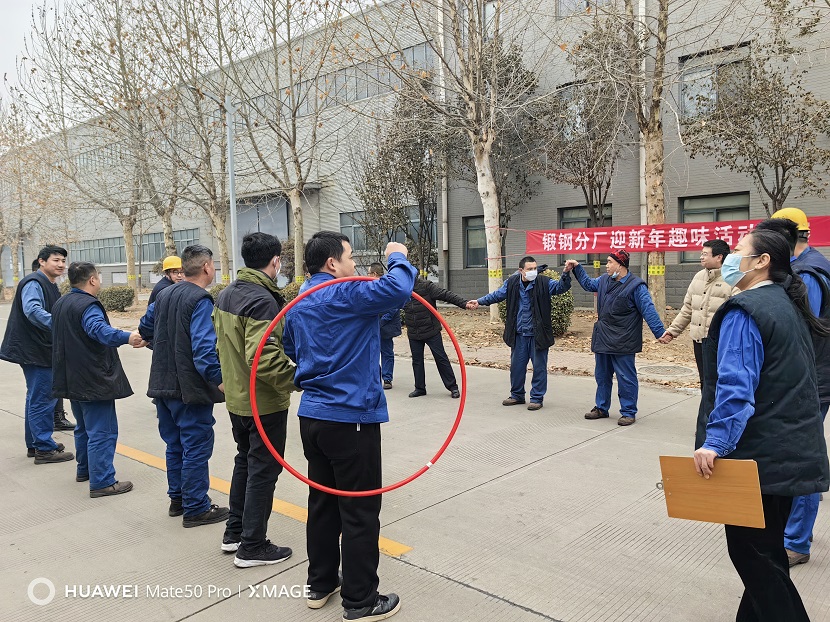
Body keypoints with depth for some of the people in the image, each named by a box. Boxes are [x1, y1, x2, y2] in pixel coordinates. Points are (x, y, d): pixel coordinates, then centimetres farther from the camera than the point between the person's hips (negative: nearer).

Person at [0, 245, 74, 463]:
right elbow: (33, 310, -33)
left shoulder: (50, 286, 16)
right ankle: (45, 449, 3)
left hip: (41, 350, 11)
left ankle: (35, 443, 30)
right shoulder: (34, 283, -16)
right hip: (34, 350, -11)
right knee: (43, 399, -5)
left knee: (37, 398, 18)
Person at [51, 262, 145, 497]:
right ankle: (101, 482, -5)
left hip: (72, 380, 10)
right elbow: (100, 329, -39)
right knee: (102, 432, -6)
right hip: (94, 381, -10)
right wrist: (126, 337, -54)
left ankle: (85, 469, 35)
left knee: (84, 427, 23)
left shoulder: (60, 304, 13)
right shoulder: (88, 305, -19)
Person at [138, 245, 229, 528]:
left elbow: (145, 327, 21)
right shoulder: (201, 301, -17)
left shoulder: (164, 295, 9)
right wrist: (219, 379, -25)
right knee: (197, 448, 2)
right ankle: (196, 509, 10)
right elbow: (204, 347, -27)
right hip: (190, 389, -8)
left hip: (163, 385, 9)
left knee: (175, 444, 19)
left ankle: (177, 499, 31)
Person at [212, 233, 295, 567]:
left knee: (245, 461, 22)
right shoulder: (262, 299, -22)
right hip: (264, 402, -9)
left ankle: (234, 532, 34)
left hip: (236, 397, 9)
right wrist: (299, 379, -24)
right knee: (263, 470, 4)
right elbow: (264, 358, -31)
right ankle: (252, 547, 15)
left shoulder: (226, 294, 6)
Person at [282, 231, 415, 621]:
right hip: (350, 418, -9)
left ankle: (320, 584, 31)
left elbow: (291, 350, 24)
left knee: (323, 502, 18)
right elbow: (399, 289, -28)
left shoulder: (298, 305, 11)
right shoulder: (345, 295, -16)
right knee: (360, 512, 2)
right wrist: (397, 258, -10)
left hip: (311, 416, 9)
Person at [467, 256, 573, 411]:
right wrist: (480, 302, 11)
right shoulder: (512, 283, 1)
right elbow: (497, 295, 13)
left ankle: (537, 398, 16)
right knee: (516, 366, 13)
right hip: (519, 334, 3)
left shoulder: (544, 282, -7)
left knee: (539, 367, 3)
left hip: (538, 334, -3)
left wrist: (566, 273, -34)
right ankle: (517, 395, 30)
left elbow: (561, 287, -17)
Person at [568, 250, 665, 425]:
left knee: (626, 378, 1)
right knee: (602, 376, 16)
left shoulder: (635, 285, -14)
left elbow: (648, 310, -17)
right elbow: (588, 284, 29)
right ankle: (601, 408, 29)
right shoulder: (604, 281, 8)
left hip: (622, 343, -7)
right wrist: (577, 268, 26)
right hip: (602, 339, 8)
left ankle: (628, 412, 12)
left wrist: (660, 332, -22)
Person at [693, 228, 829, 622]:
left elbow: (737, 388, -28)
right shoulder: (788, 305, 11)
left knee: (752, 551, 4)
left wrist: (716, 442, -31)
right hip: (793, 448, 10)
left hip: (759, 454, -10)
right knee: (766, 548, 20)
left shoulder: (744, 312, -18)